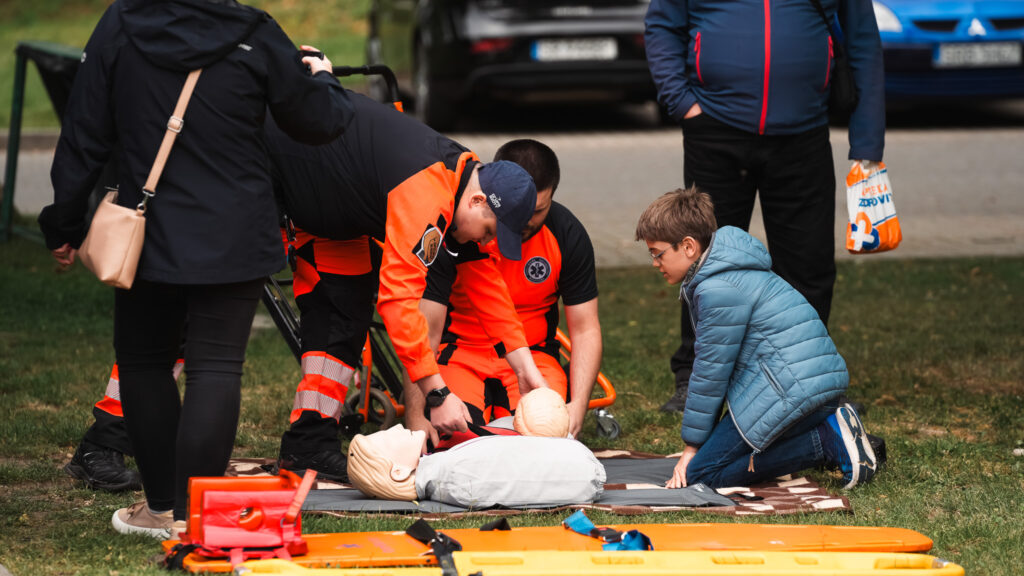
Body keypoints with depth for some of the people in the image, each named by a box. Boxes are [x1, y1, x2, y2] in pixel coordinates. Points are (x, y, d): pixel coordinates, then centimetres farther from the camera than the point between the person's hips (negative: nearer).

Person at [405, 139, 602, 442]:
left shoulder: (567, 233, -10)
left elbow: (585, 329, -5)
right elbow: (425, 330, -19)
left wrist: (577, 405, -22)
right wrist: (415, 415, -30)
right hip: (460, 354, -2)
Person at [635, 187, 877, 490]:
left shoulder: (720, 290, -15)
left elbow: (711, 372, -10)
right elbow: (711, 367, 21)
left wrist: (692, 446, 0)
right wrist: (699, 441, 20)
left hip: (793, 390, -11)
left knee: (702, 472, -10)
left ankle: (829, 440, -14)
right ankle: (832, 434, 7)